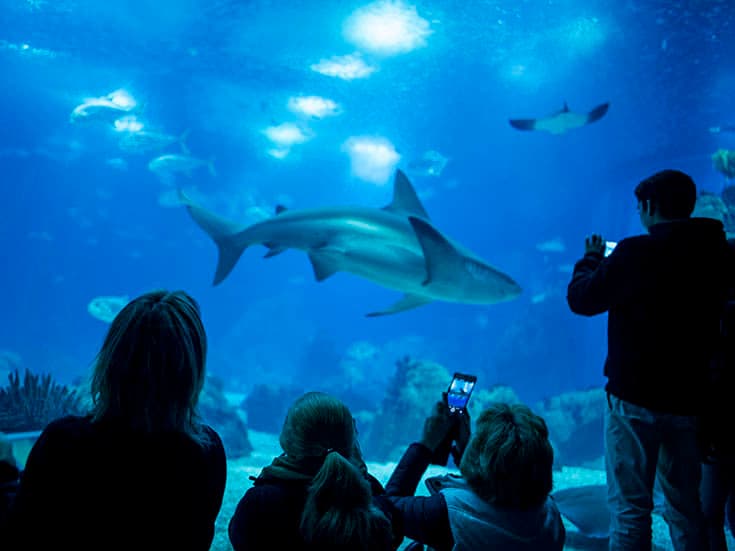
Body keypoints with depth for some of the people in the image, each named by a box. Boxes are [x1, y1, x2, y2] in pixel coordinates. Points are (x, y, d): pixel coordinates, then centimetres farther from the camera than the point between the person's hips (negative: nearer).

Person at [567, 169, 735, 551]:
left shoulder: (635, 253, -17)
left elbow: (581, 298, -7)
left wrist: (592, 257, 11)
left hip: (635, 397, -5)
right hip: (689, 398, 5)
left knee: (630, 507, 5)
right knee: (685, 506, 19)